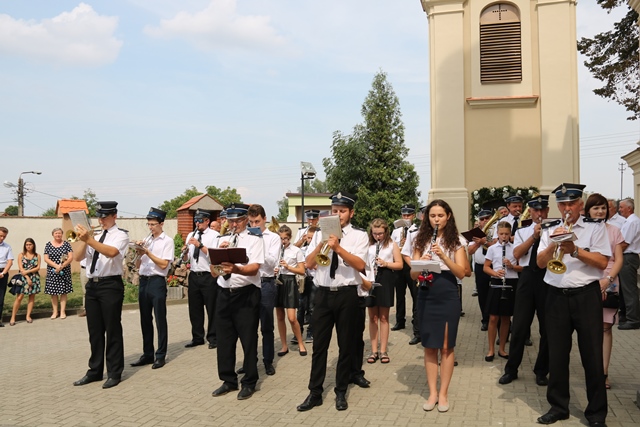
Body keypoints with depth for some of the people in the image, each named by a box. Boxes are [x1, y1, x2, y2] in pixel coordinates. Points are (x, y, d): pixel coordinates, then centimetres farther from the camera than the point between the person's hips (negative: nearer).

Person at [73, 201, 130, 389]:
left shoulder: (120, 235, -4)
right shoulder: (94, 236, 15)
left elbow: (111, 252, -25)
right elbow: (78, 257, 5)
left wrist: (89, 240, -34)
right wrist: (83, 240, -12)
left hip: (111, 285, -6)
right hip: (92, 285, 6)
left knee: (113, 330, 1)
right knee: (95, 331, 13)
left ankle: (114, 373, 11)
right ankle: (95, 371, 25)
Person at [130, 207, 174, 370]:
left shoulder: (167, 241, -4)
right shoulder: (146, 241, 13)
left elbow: (164, 264, -13)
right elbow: (137, 266, 13)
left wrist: (147, 252, -14)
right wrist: (139, 253, -4)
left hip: (157, 282, -6)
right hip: (143, 281, 6)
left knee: (160, 320, 0)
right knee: (145, 320, 12)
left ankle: (161, 355, 9)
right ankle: (147, 354, 21)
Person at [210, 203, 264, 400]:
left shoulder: (254, 240, -3)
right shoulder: (222, 240, 12)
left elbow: (254, 268, -17)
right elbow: (214, 272, 8)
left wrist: (236, 269, -36)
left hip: (246, 295, -5)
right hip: (224, 294, 5)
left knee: (248, 340, 2)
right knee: (224, 340, 11)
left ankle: (249, 383, 16)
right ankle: (228, 380, 25)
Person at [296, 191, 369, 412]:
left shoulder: (359, 235, -1)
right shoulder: (321, 234, 8)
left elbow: (360, 265, -15)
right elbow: (309, 264, 1)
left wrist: (338, 248, -25)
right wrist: (322, 244, -14)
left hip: (347, 294, -2)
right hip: (323, 293, 2)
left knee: (346, 345, 9)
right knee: (319, 345, 7)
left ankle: (341, 392, 24)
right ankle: (315, 393, 19)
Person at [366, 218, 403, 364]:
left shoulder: (392, 245, 3)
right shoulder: (367, 245, 5)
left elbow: (400, 265, 1)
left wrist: (386, 264, -16)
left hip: (385, 281, -1)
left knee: (383, 317, 5)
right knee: (373, 317, 7)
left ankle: (383, 351, 13)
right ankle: (374, 351, 14)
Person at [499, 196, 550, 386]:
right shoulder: (522, 232, 11)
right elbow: (517, 254, -5)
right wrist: (534, 236, -12)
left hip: (549, 278, -1)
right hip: (528, 277, 1)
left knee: (547, 328, 8)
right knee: (519, 326, 3)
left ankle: (541, 371, 23)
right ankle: (511, 369, 16)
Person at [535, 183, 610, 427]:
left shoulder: (595, 228, 2)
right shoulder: (550, 231, 10)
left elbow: (602, 262, -8)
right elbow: (540, 262, 2)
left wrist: (575, 250, -19)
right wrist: (553, 244, -14)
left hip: (587, 295, -2)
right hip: (557, 296, 3)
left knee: (592, 354, 2)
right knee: (557, 354, 8)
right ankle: (558, 406, 20)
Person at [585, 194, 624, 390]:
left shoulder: (614, 230, 6)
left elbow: (619, 260, 3)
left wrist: (608, 279, -12)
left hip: (609, 284, 1)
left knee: (605, 327, 1)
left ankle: (604, 372, 5)